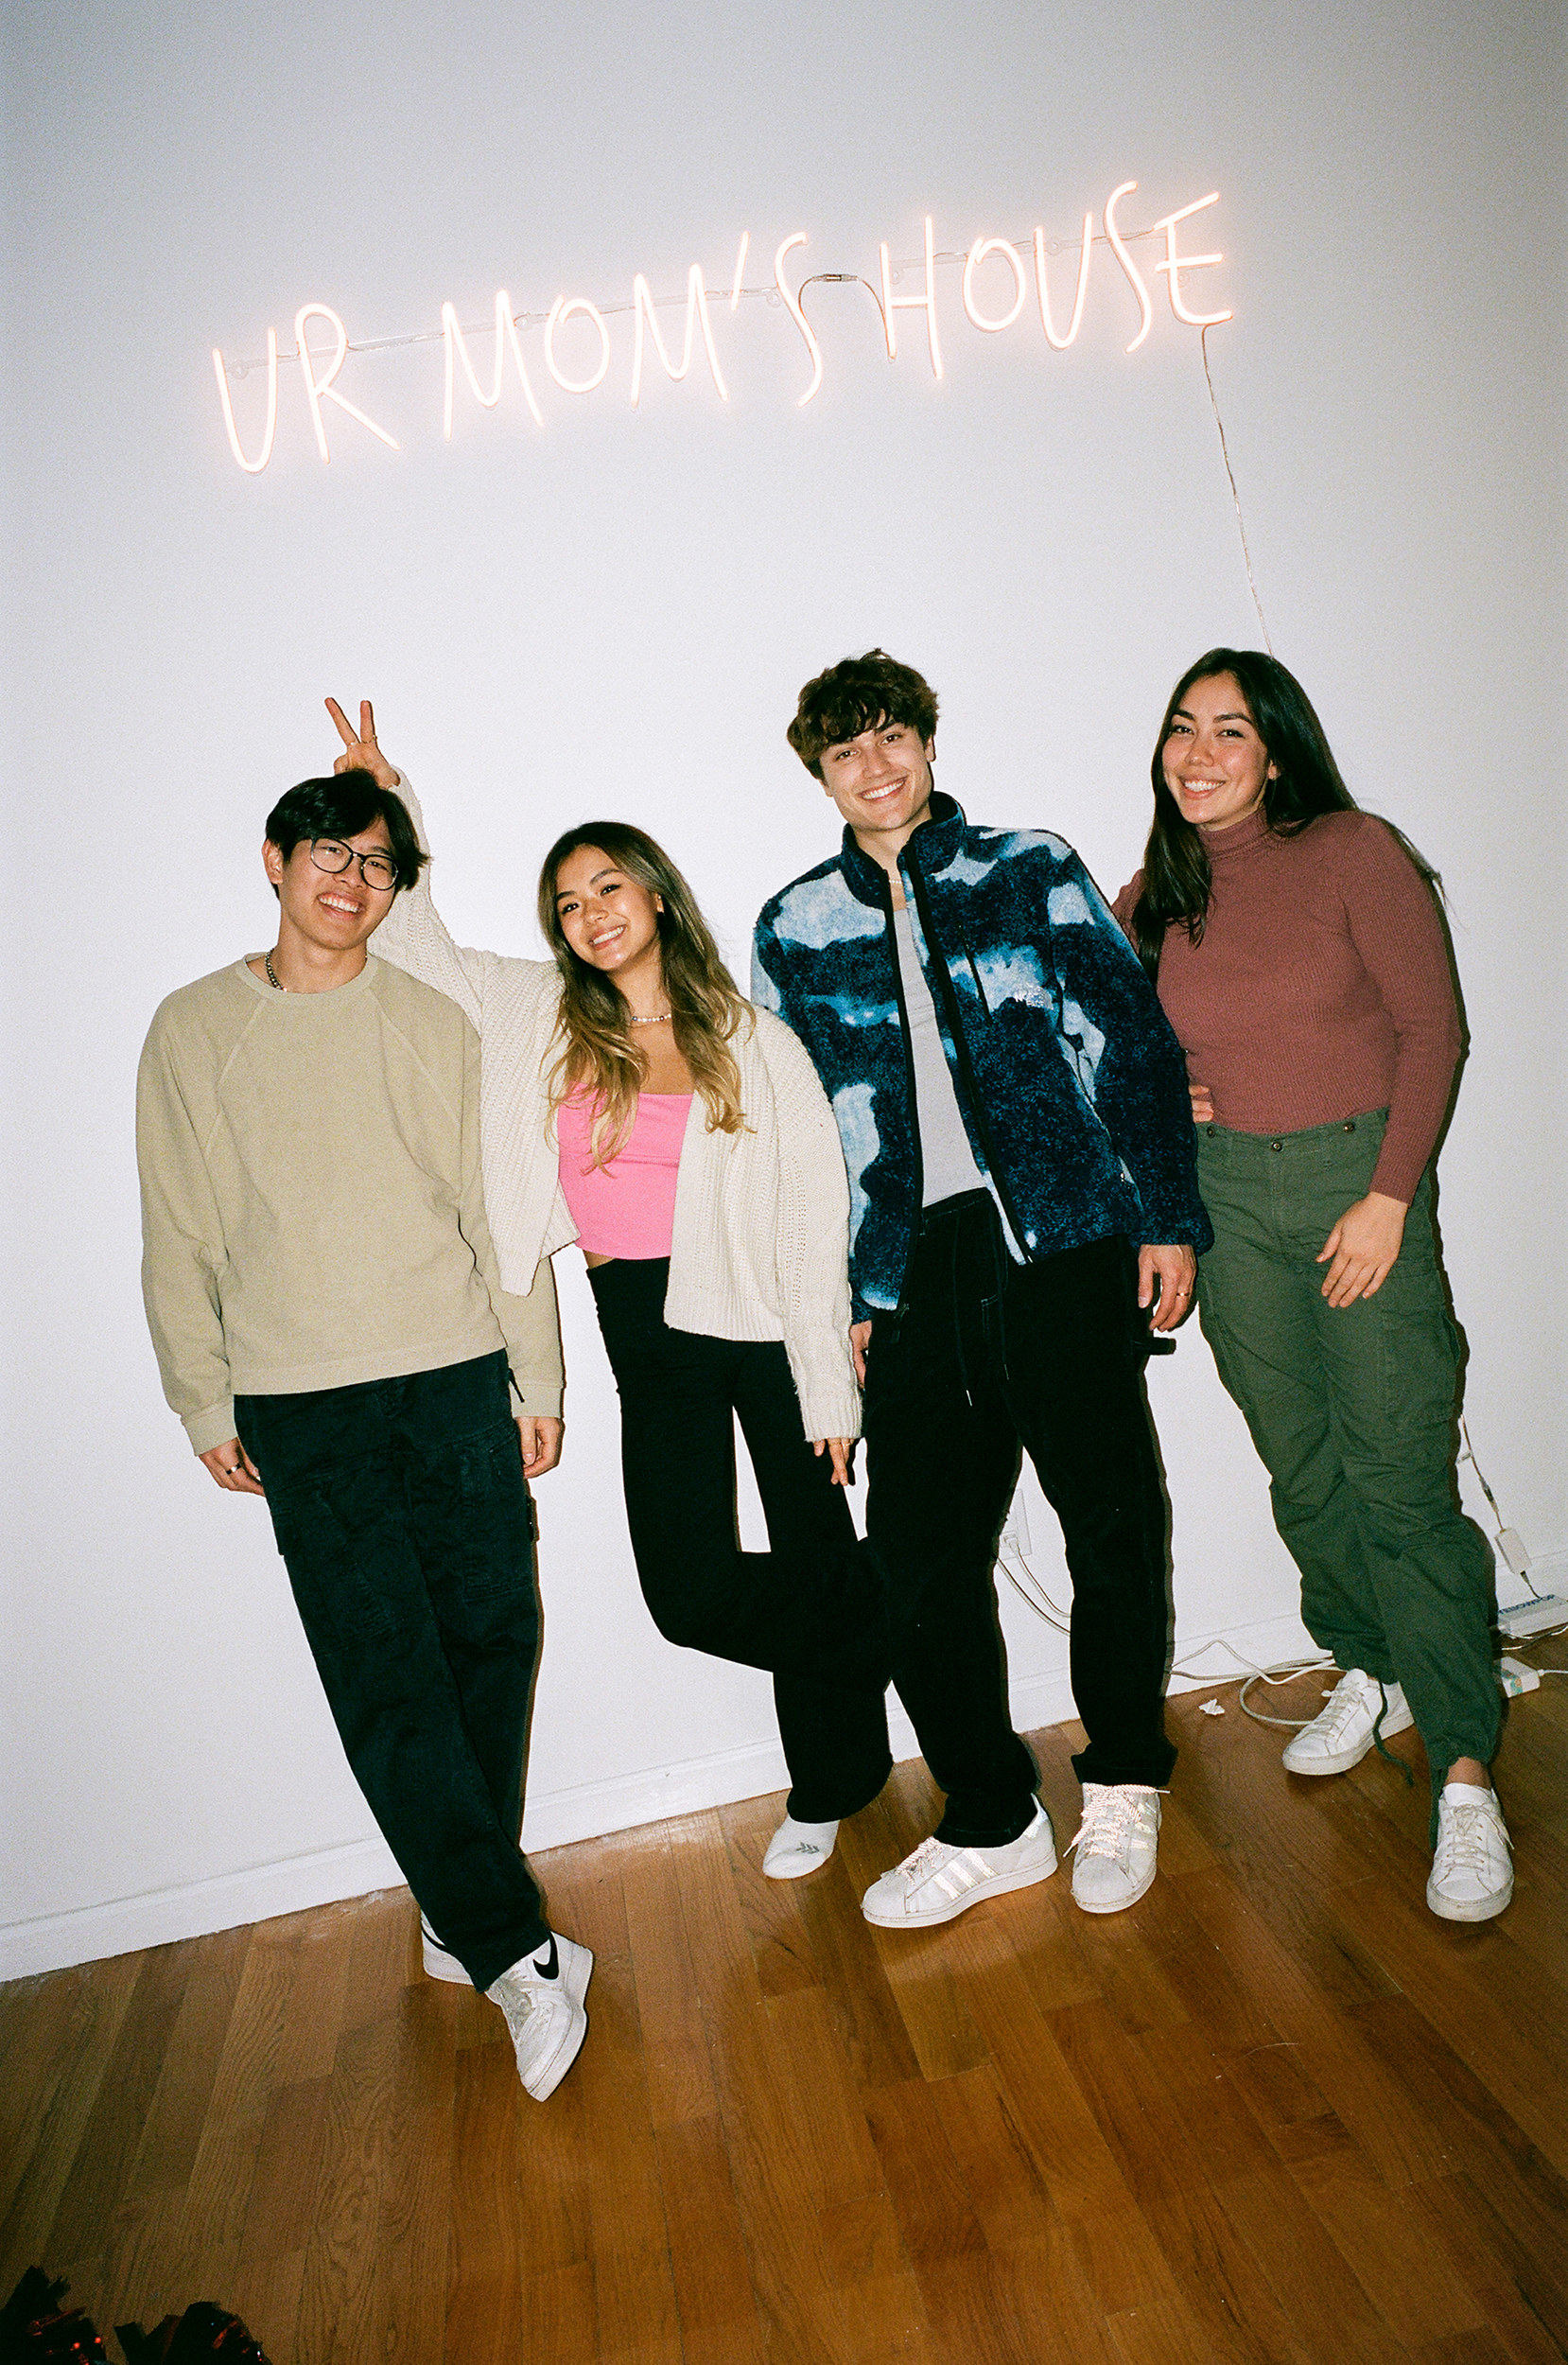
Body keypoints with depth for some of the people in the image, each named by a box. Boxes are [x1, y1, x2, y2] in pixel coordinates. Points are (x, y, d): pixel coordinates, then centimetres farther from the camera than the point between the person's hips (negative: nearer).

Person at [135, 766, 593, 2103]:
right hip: (301, 1409, -1)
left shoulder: (434, 1023, 6)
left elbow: (498, 1212, 6)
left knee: (491, 1643, 4)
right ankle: (517, 1953, 3)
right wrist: (208, 1409, 6)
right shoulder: (195, 1030, 7)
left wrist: (537, 1381, 4)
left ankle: (462, 1914, 23)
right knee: (387, 1679, -6)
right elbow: (181, 1242, 9)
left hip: (460, 1381, 1)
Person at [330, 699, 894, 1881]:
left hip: (763, 1322, -3)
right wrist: (386, 809, 3)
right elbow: (416, 945, 15)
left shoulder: (750, 1040, -4)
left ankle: (828, 1787, 36)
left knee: (812, 1561, 7)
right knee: (694, 1594, 2)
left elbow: (815, 1216, -5)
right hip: (647, 1338, 3)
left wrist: (831, 1387, -8)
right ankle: (890, 1615, 32)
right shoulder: (543, 1020, 5)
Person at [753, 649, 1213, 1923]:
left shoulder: (1030, 868, 8)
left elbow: (1136, 1042, 5)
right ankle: (991, 1821, 22)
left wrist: (1169, 1217, -2)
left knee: (1113, 1522, 5)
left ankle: (1124, 1785, 29)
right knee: (921, 1555, 2)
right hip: (912, 1275, 2)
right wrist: (834, 1295, 9)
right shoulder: (794, 927, 12)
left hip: (1064, 1241, -2)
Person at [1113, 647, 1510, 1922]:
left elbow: (1431, 1025, -7)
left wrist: (1388, 1198, -13)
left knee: (1401, 1477, -6)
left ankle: (1466, 1777, 6)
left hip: (1359, 1176, -4)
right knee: (1303, 1466, 12)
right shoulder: (1152, 899, 6)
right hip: (1226, 1193, 4)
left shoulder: (1354, 853, -6)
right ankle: (1371, 1673, 34)